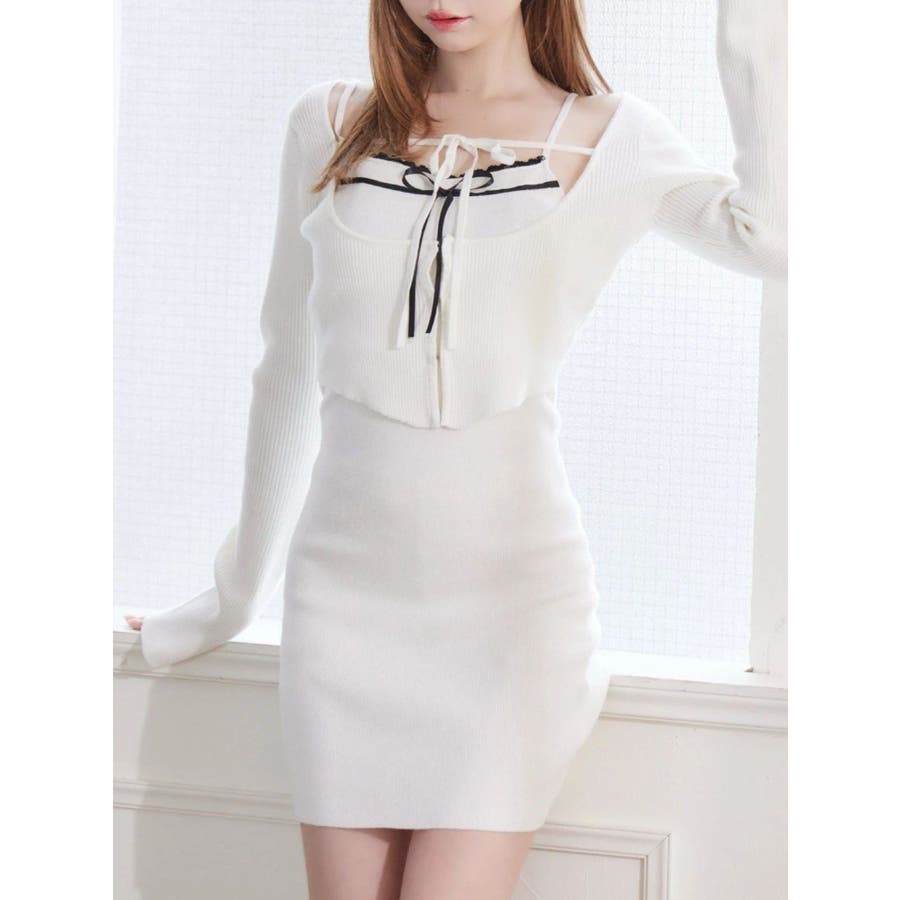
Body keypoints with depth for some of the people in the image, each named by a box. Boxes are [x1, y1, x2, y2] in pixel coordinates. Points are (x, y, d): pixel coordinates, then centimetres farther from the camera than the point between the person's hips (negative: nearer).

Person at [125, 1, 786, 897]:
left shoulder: (609, 140, 1)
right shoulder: (329, 125, 8)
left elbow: (773, 235, -19)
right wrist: (237, 590, 21)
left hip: (512, 593, -2)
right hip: (344, 589, 3)